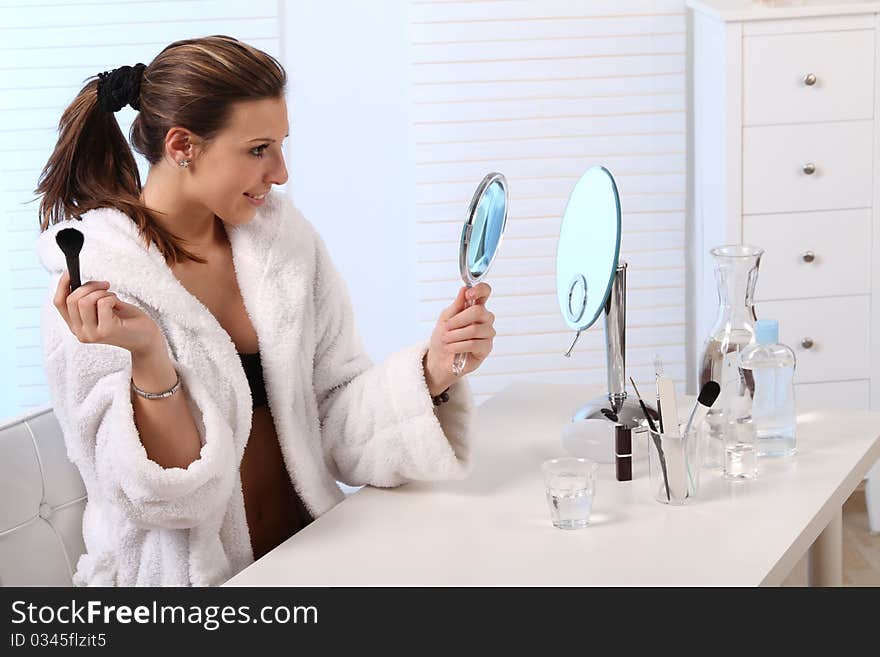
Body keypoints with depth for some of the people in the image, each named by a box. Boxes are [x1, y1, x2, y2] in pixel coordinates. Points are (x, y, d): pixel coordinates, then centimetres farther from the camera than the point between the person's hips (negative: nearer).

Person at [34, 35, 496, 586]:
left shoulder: (283, 235, 3)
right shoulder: (94, 286, -11)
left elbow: (336, 422, 2)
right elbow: (170, 497, -12)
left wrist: (430, 372, -14)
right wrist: (149, 362, -26)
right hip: (194, 576, -4)